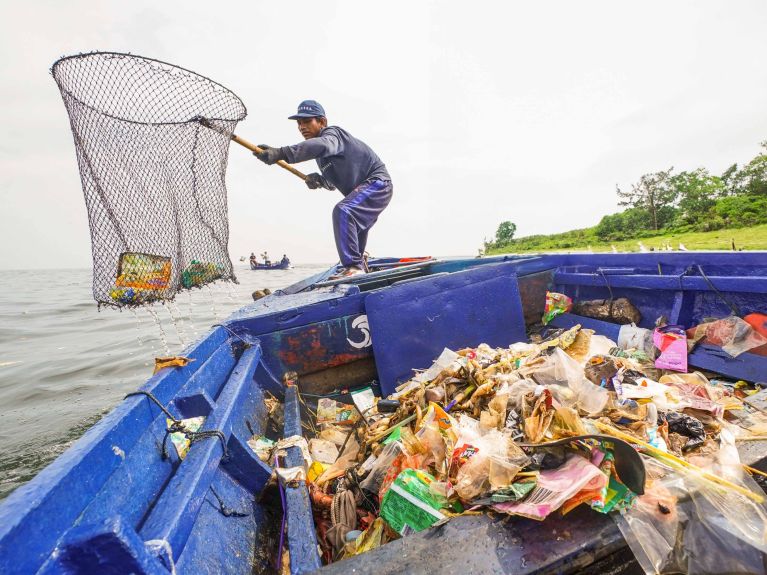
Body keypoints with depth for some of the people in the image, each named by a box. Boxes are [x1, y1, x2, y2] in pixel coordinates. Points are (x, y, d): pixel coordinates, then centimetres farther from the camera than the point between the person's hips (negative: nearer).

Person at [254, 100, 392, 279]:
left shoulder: (332, 133, -17)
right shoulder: (321, 155, 11)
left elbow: (322, 145, -42)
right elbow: (333, 182, 14)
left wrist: (281, 153, -53)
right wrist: (319, 180, -9)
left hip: (377, 182, -10)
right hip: (363, 188, 10)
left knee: (342, 211, -32)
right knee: (352, 233, 22)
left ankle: (354, 266, -30)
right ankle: (357, 267, 43)